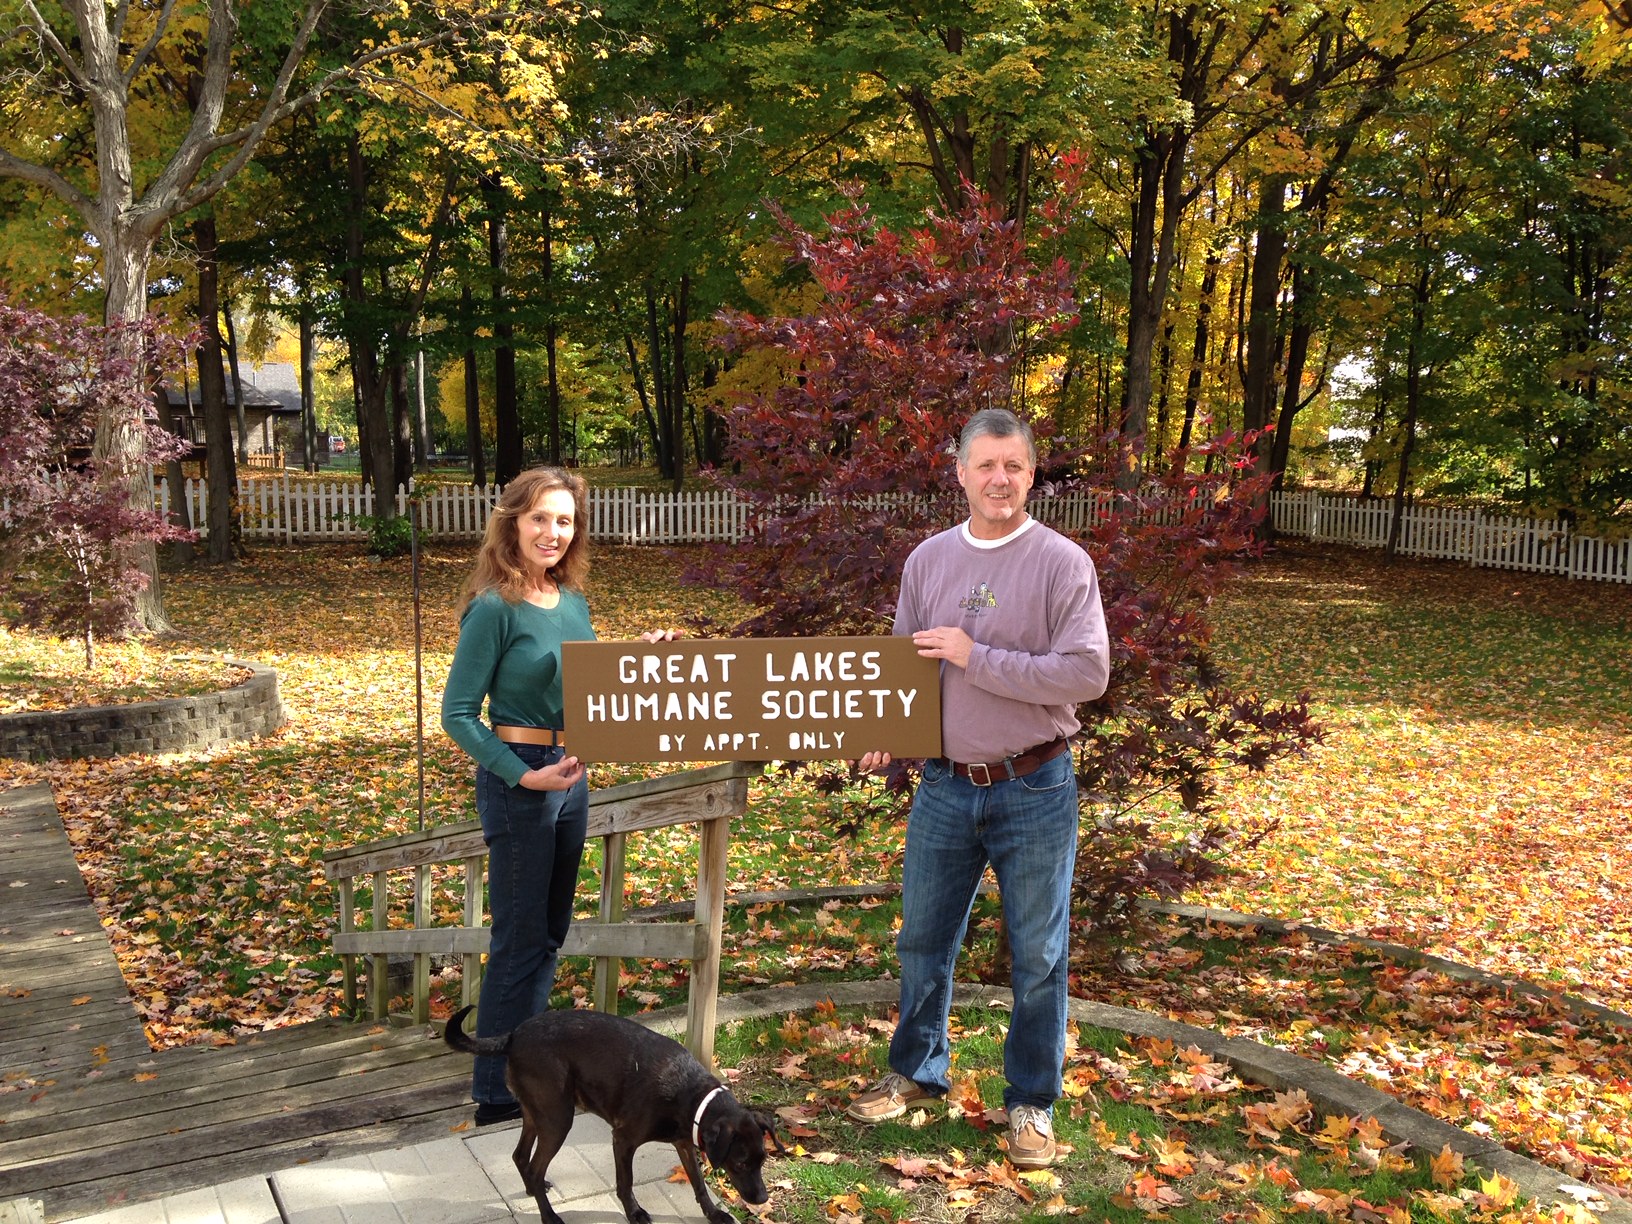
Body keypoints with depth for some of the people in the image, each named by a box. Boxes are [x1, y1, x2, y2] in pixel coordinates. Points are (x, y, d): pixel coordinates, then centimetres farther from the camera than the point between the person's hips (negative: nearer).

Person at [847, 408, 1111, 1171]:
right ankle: (917, 1073, 37)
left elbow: (1087, 673, -19)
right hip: (946, 786, 4)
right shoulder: (927, 560, 3)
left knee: (1037, 956, 9)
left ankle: (1032, 1102, 26)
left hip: (1034, 791, -4)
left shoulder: (1062, 563, -10)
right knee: (922, 943, 17)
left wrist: (978, 658, -21)